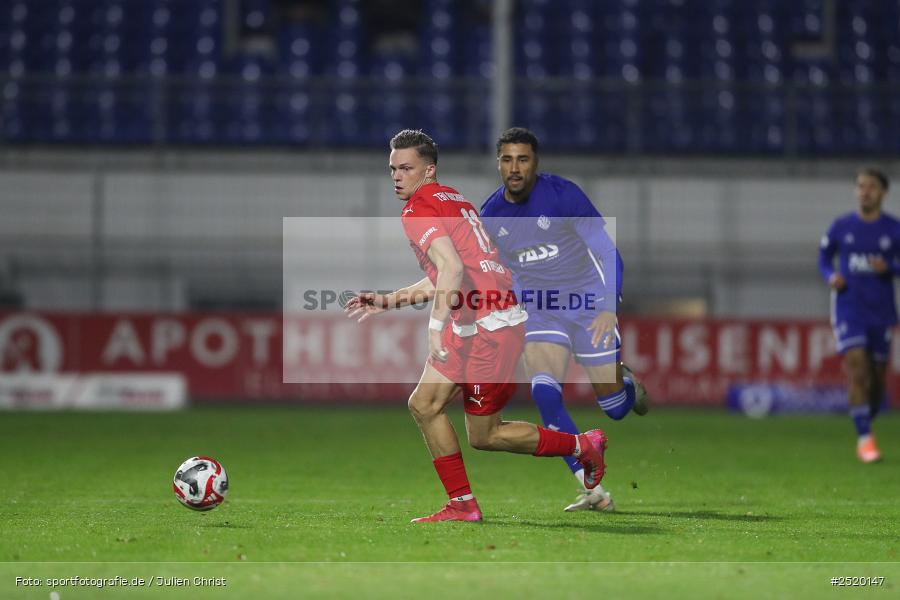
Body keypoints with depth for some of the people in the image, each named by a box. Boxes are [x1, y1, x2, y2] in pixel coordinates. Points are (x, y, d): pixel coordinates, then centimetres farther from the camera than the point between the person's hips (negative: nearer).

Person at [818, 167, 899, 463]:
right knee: (857, 372, -17)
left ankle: (865, 427, 32)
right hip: (848, 309, -1)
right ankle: (865, 439, -17)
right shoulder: (841, 227, 2)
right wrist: (831, 277, -6)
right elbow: (824, 258, 15)